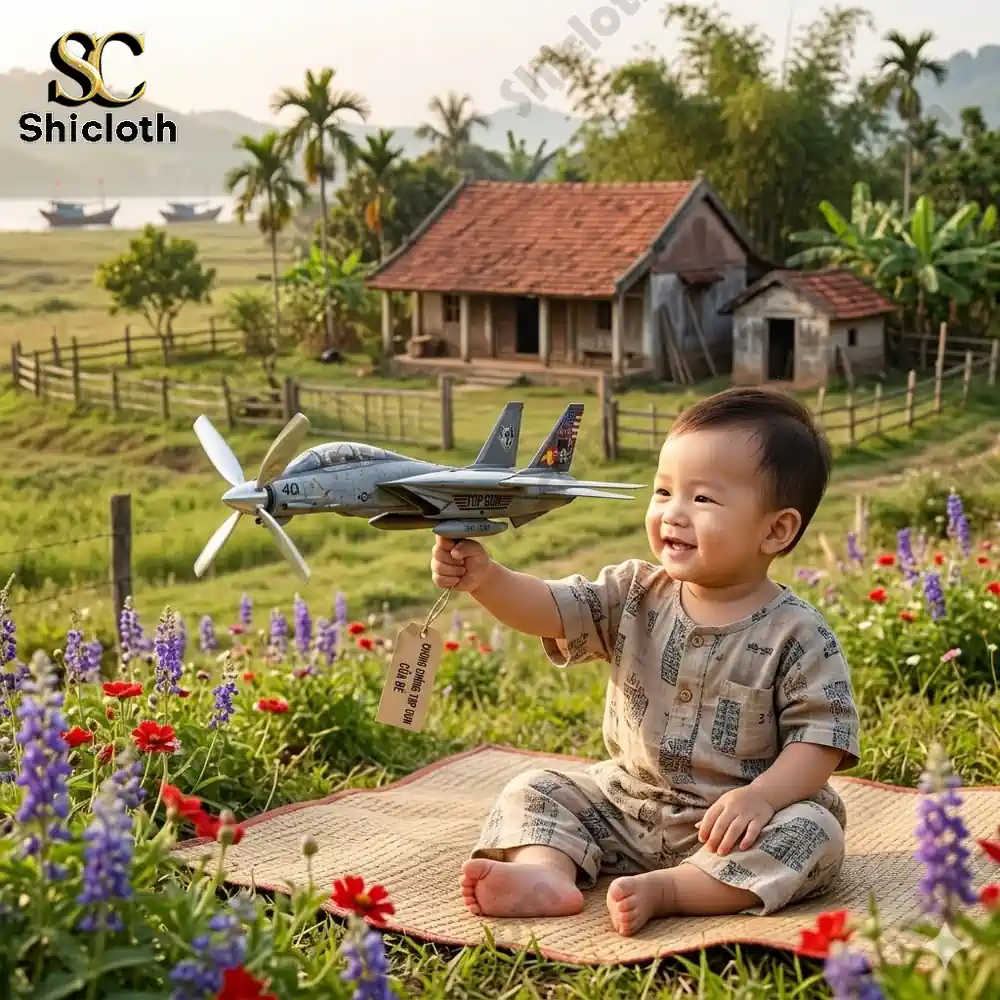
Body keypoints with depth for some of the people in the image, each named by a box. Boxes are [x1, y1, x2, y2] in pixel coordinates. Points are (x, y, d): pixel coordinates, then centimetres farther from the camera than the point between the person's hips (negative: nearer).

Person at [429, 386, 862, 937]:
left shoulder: (797, 635, -13)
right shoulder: (635, 595, -1)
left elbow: (821, 737, -15)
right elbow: (549, 609, -11)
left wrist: (761, 796, -30)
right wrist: (486, 579, -30)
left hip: (729, 822, -4)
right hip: (625, 802, 4)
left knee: (812, 833, -30)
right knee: (536, 790, -3)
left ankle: (661, 889, -36)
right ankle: (548, 873, -29)